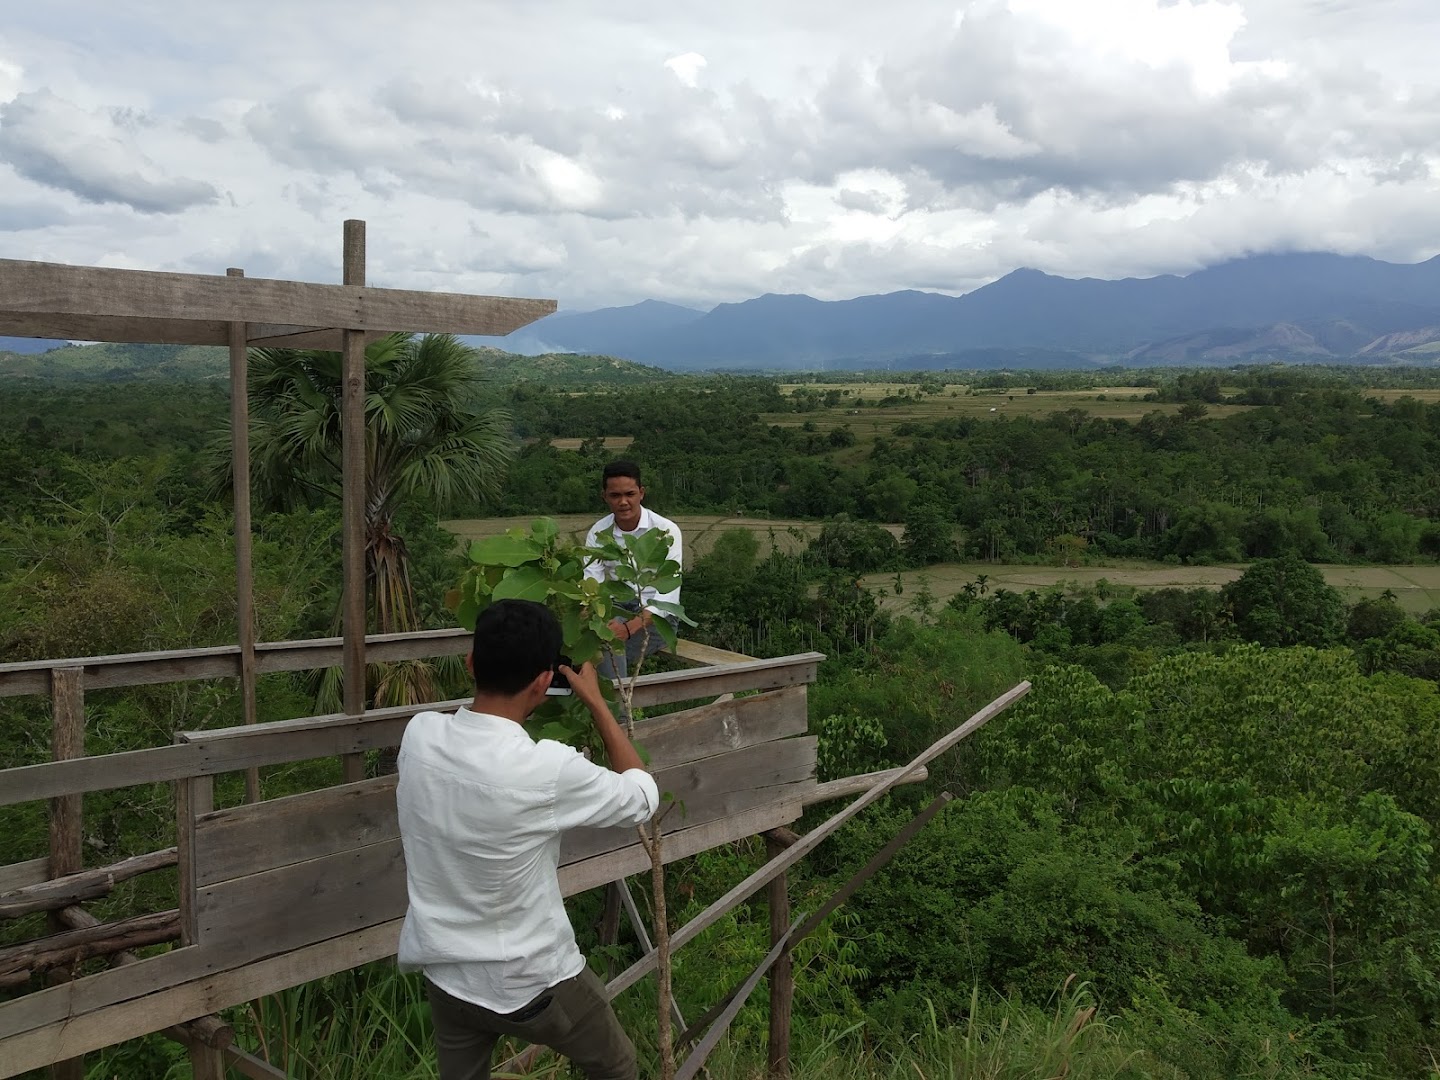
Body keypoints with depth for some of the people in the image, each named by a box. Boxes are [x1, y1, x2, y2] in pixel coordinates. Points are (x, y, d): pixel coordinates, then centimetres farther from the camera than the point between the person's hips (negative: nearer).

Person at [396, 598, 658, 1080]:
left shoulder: (418, 734, -15)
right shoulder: (548, 770, -30)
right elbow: (642, 798, -10)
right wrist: (596, 702, -3)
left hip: (443, 974, 5)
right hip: (529, 983, -5)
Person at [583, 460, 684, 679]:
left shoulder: (666, 530, -12)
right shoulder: (597, 533, 1)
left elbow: (668, 593, -20)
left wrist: (629, 627, -36)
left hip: (656, 616, -4)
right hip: (616, 611, 4)